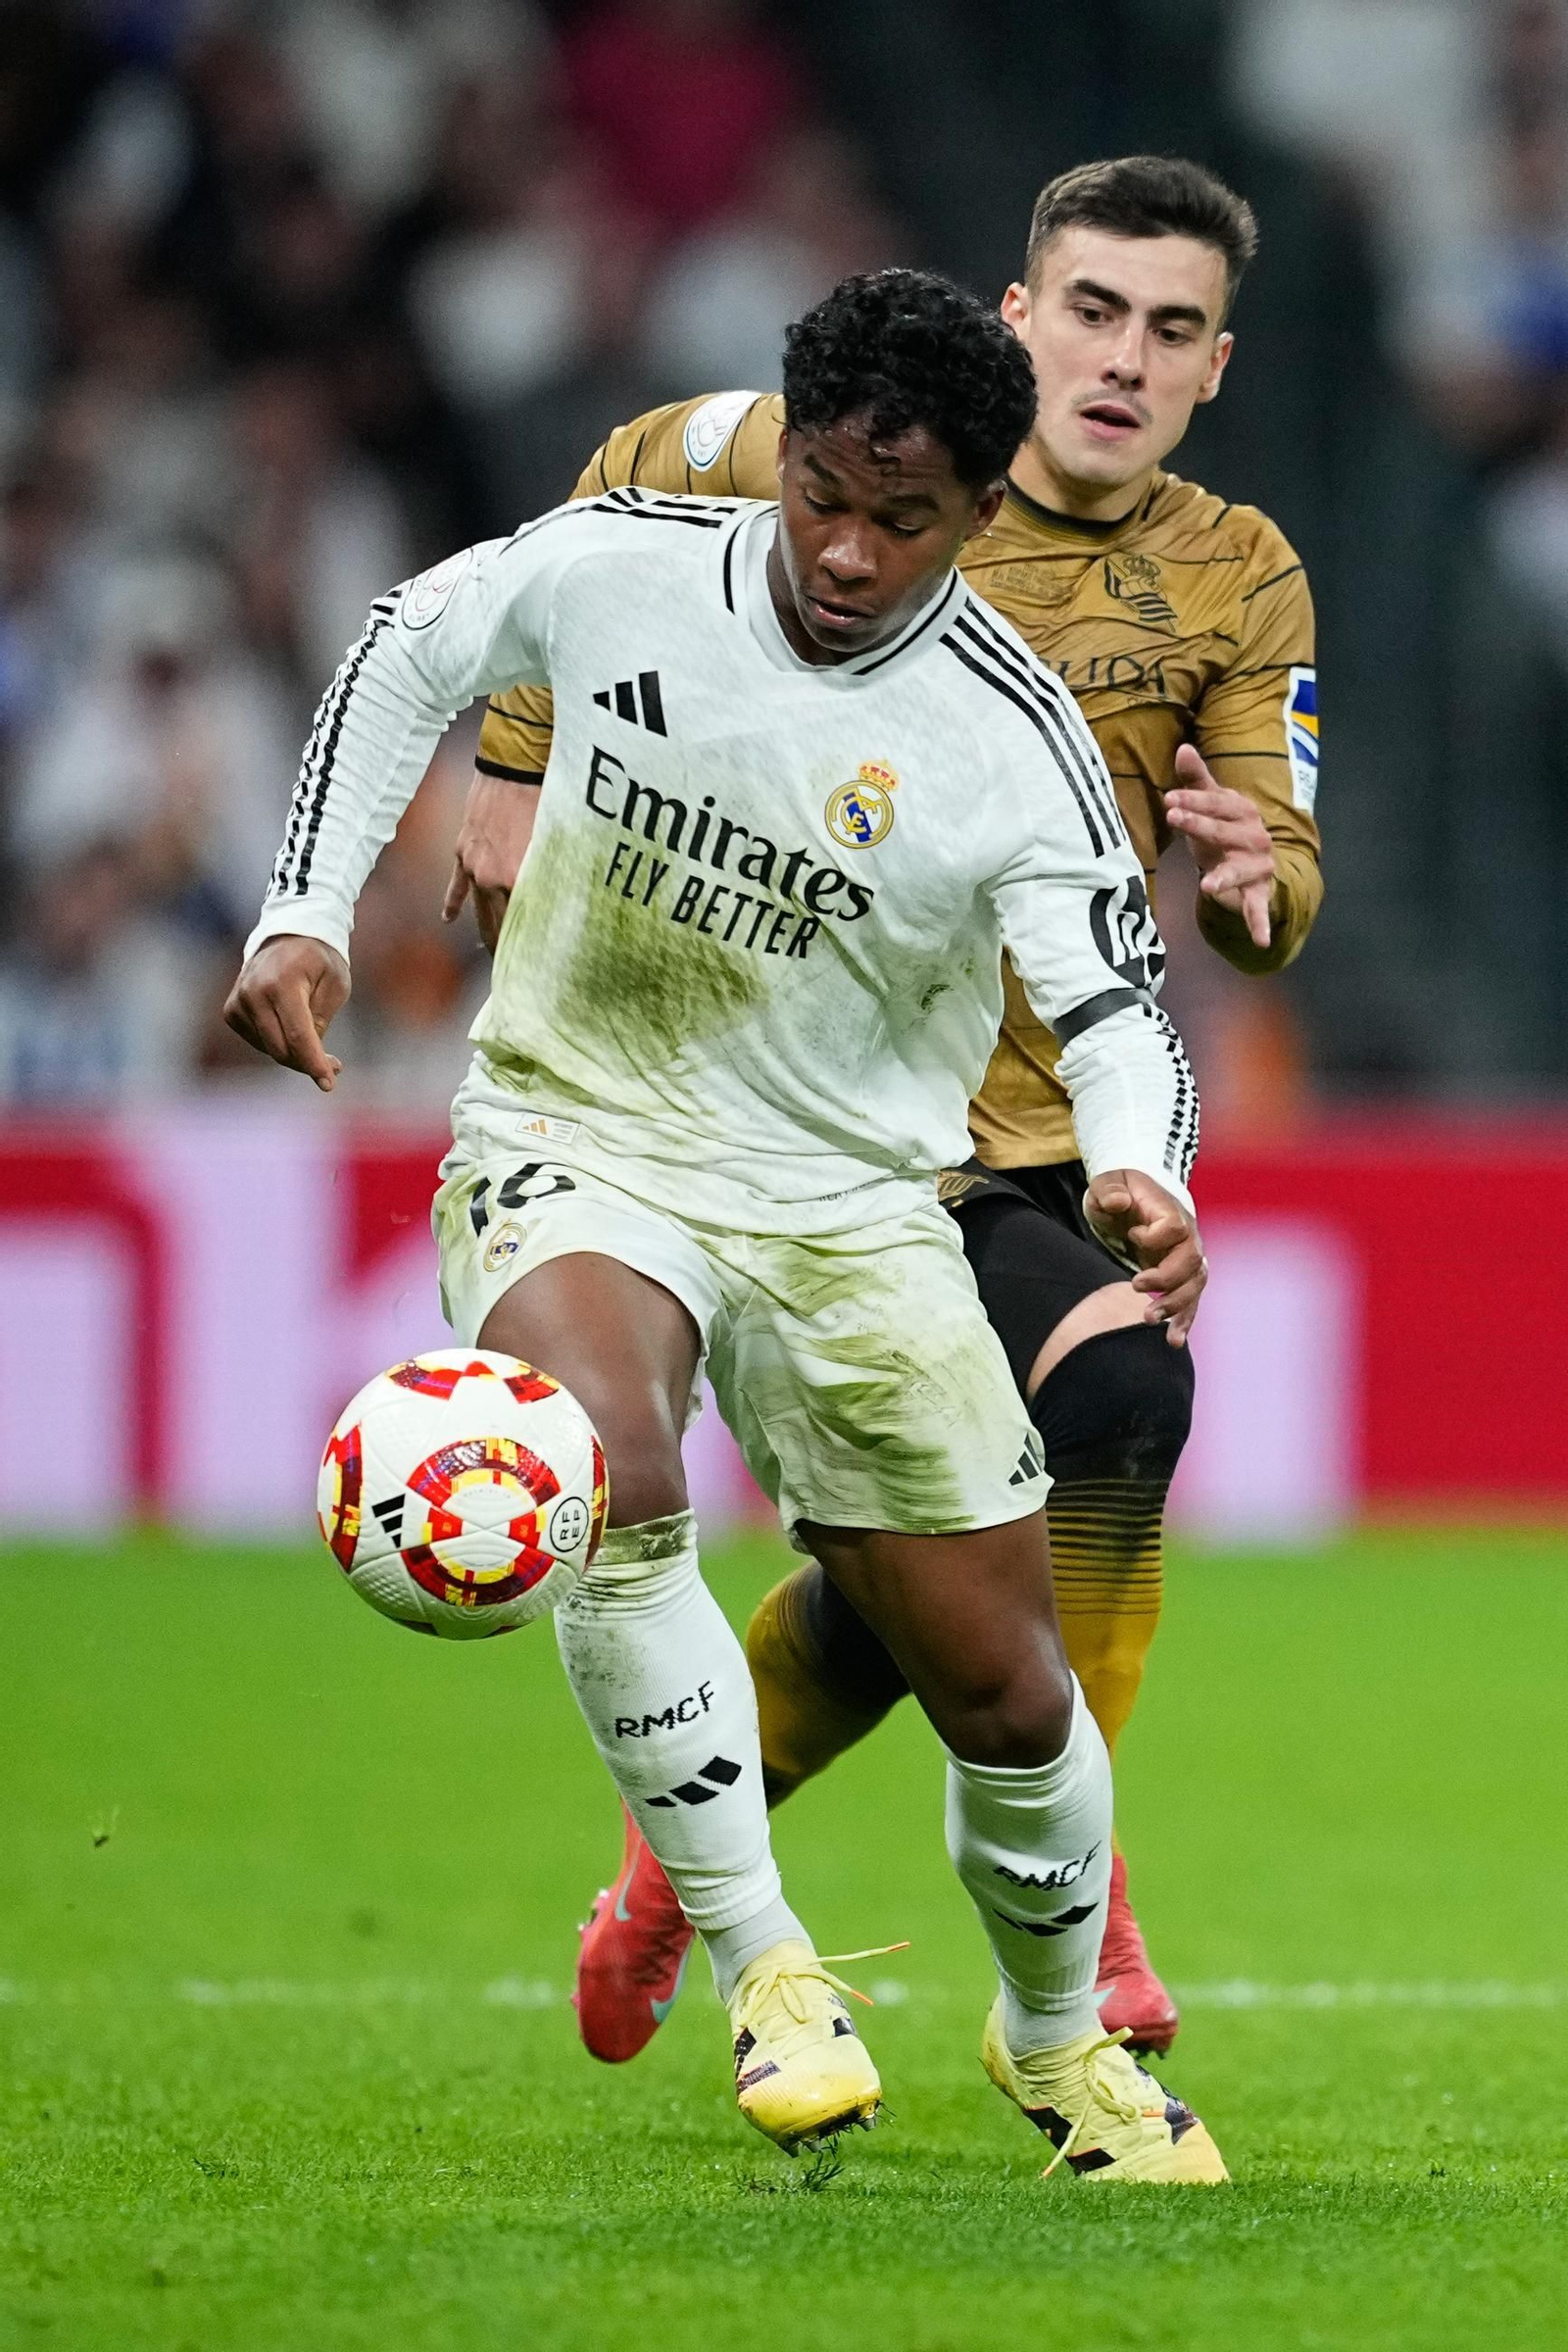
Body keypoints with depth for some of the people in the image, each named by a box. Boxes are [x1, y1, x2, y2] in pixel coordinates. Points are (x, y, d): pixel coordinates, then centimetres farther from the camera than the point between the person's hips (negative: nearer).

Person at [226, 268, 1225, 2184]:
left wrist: (1139, 1177, -38)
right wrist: (306, 916, 1)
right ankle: (760, 1965, -21)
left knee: (1005, 1691, 5)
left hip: (848, 1200, 1)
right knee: (610, 1476, -34)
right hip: (578, 1141, -1)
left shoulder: (1009, 738, -16)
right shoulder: (611, 566, -12)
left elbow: (1115, 1006, -16)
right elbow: (408, 657, 8)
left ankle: (1057, 2035, 36)